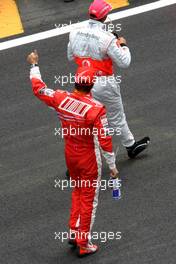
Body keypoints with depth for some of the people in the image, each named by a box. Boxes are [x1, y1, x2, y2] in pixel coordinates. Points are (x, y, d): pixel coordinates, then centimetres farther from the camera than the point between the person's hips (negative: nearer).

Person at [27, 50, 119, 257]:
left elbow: (39, 89, 4)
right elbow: (104, 139, -23)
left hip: (70, 155, 5)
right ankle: (84, 245, 16)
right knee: (88, 199, 8)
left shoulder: (61, 99, -13)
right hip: (89, 159, -5)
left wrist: (34, 65, 19)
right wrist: (112, 166, -12)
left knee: (77, 191, 28)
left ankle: (74, 232, 31)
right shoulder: (95, 109, -26)